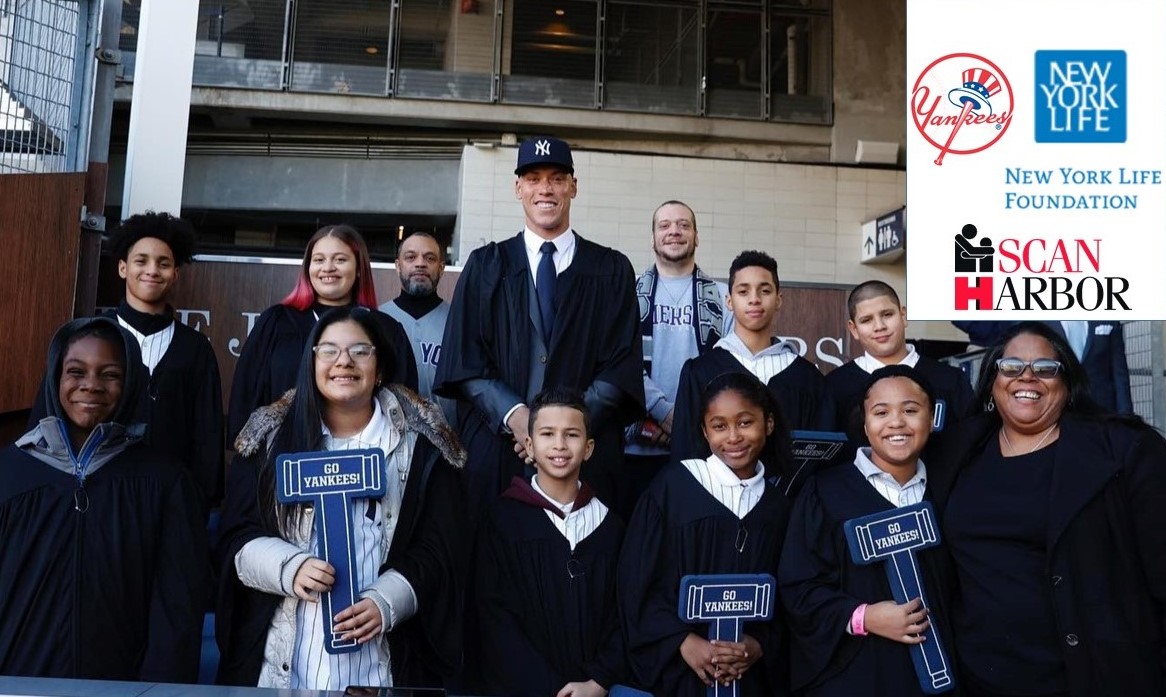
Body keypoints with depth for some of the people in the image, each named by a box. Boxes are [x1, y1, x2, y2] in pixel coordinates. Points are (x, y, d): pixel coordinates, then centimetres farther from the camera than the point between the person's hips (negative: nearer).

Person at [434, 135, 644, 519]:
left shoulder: (612, 270, 7)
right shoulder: (485, 265, 8)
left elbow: (623, 367, 0)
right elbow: (464, 362, 1)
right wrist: (515, 415, -14)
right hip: (497, 447, 0)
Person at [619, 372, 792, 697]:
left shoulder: (779, 505, 3)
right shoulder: (672, 486, -8)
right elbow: (636, 581, -8)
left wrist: (760, 645, -10)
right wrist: (683, 641, -16)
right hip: (675, 668, -3)